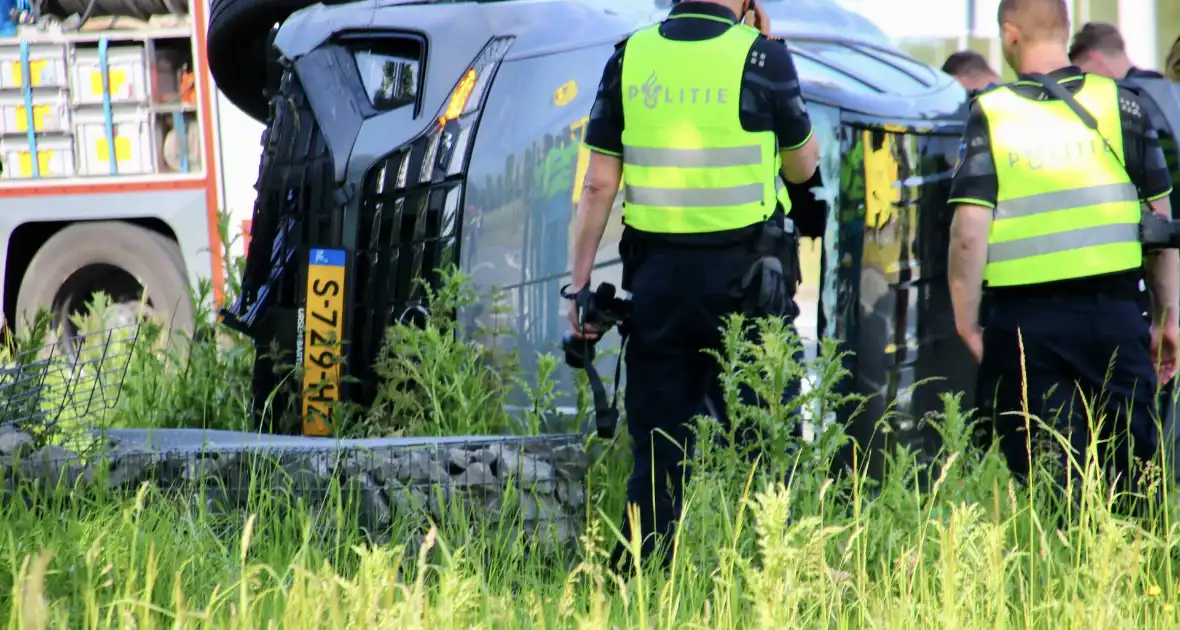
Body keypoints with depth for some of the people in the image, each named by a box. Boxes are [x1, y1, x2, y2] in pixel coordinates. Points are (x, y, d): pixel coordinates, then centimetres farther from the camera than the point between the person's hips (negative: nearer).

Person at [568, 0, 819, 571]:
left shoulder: (630, 58, 3)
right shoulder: (759, 58, -7)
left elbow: (598, 187, 2)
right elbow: (803, 166, 8)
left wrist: (580, 285, 7)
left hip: (656, 276, 3)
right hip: (742, 277, -3)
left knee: (656, 447, 8)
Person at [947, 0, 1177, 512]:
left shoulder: (990, 114, -2)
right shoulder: (1121, 104, 3)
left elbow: (969, 231, -9)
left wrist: (966, 325, -2)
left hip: (1024, 321, -1)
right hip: (1113, 315, 1)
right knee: (1132, 483, 6)